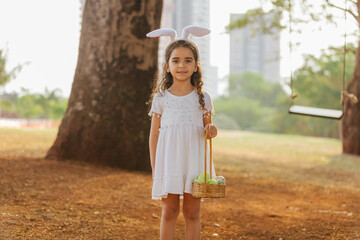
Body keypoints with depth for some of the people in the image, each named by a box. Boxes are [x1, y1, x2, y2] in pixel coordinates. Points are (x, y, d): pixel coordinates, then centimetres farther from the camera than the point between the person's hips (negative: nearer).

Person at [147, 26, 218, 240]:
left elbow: (207, 129, 13)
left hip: (194, 160, 1)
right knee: (169, 211, 2)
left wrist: (211, 131, -11)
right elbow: (154, 135, 6)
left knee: (192, 212, 4)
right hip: (168, 160, 0)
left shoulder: (203, 98, 5)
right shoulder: (161, 98, 3)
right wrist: (155, 167, 2)